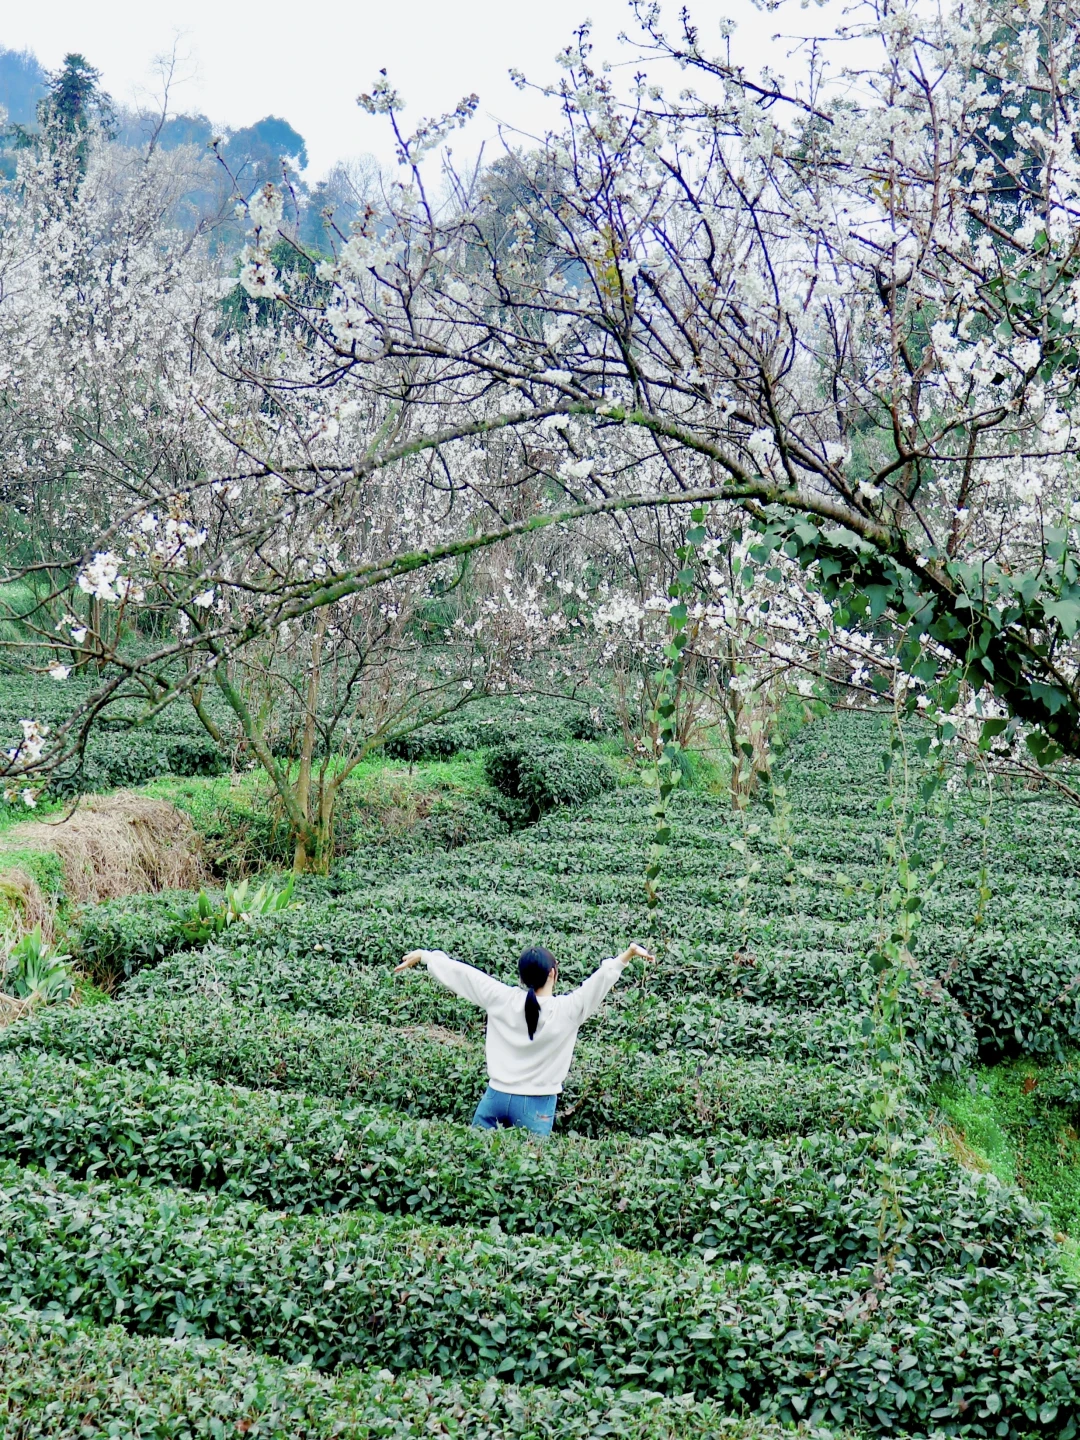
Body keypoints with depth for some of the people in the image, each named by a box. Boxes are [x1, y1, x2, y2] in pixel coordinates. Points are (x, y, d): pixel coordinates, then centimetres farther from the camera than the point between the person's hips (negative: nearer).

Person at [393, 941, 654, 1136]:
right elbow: (603, 977, -7)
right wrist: (629, 953, -1)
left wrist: (424, 955, 17)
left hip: (496, 1096, 3)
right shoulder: (568, 1010, -10)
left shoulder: (502, 999, -2)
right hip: (536, 1105, -2)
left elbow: (461, 973, 7)